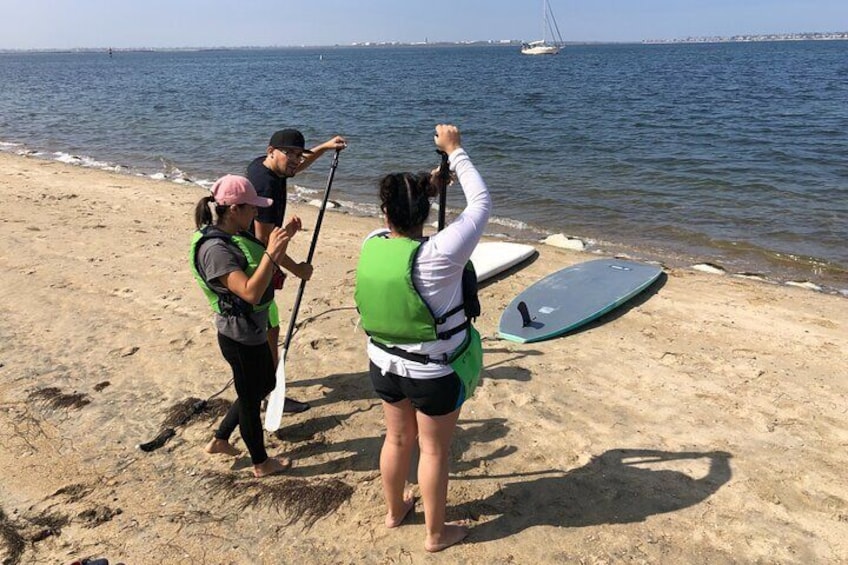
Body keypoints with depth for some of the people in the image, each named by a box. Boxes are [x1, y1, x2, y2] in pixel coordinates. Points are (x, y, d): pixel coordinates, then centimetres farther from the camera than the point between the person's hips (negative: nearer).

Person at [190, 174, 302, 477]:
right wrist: (271, 253, -37)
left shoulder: (236, 235, 2)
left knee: (265, 385, 26)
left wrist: (284, 237, 3)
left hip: (254, 330, 10)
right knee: (250, 398, 11)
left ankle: (219, 440, 41)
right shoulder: (215, 248, -27)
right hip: (241, 338, -10)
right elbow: (250, 292, -36)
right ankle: (261, 463, 34)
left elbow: (264, 271, 15)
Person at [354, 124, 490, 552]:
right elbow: (480, 205, -17)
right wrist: (455, 151, -6)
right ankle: (436, 533, 34)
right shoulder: (436, 257, -29)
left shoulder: (371, 245, -14)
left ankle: (395, 510, 48)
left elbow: (398, 226, 12)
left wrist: (432, 183, 11)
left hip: (384, 365, 5)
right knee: (434, 451, 14)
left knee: (398, 439, 26)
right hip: (434, 375, -5)